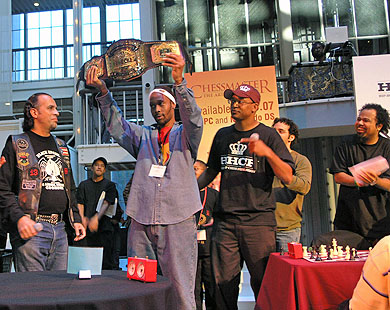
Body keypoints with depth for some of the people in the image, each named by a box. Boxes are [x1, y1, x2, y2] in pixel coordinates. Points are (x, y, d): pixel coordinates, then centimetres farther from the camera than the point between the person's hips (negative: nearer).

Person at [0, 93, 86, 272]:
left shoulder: (61, 147, 20)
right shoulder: (17, 145, 1)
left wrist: (76, 219, 15)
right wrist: (19, 217, -20)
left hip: (59, 229, 6)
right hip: (31, 229, -6)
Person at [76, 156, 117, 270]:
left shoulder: (110, 185, 10)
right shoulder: (83, 185, 18)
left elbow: (106, 203, -4)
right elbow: (79, 203, 7)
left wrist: (96, 218, -21)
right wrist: (82, 217, -14)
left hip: (103, 227, -2)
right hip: (86, 227, 2)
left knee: (106, 262, -5)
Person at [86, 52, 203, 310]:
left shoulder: (185, 134, 10)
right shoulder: (143, 136, 21)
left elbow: (193, 118, -10)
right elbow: (117, 125, 9)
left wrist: (179, 82, -27)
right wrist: (103, 93, -7)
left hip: (177, 221, -3)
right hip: (141, 221, 4)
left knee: (180, 289, -1)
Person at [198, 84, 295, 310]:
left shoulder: (268, 135, 1)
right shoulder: (223, 136, 15)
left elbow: (287, 178, -6)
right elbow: (211, 171, 26)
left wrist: (267, 152, -20)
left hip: (258, 221, -4)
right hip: (225, 221, 4)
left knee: (262, 282, 1)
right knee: (224, 282, 7)